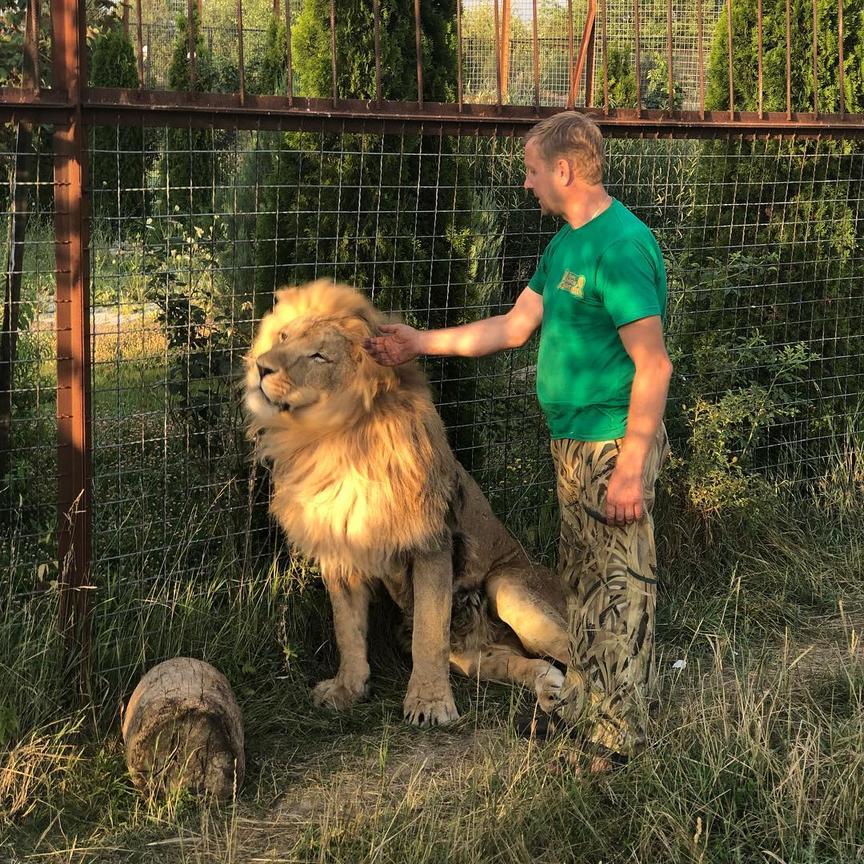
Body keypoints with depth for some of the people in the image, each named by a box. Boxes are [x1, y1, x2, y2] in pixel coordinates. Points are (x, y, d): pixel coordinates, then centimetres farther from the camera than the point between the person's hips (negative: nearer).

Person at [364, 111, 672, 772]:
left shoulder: (621, 246, -19)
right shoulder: (566, 243, 13)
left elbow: (653, 364, -22)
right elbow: (513, 327, 19)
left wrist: (631, 468, -23)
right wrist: (421, 343, 19)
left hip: (615, 444, -10)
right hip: (575, 442, 10)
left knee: (620, 587, 0)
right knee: (582, 582, 18)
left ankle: (616, 734, 9)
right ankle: (581, 708, 30)